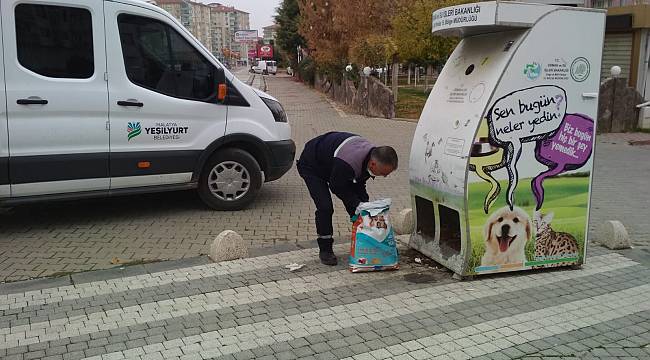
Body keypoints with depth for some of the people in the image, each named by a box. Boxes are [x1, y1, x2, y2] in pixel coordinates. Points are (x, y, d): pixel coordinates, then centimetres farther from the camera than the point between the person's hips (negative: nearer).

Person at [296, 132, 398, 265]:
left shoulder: (372, 155, -17)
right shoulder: (348, 164, -44)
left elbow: (359, 185, -2)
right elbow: (336, 187, -26)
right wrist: (359, 205, -23)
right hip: (312, 166, -8)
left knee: (356, 206, 2)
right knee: (325, 207, -19)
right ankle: (325, 250, -4)